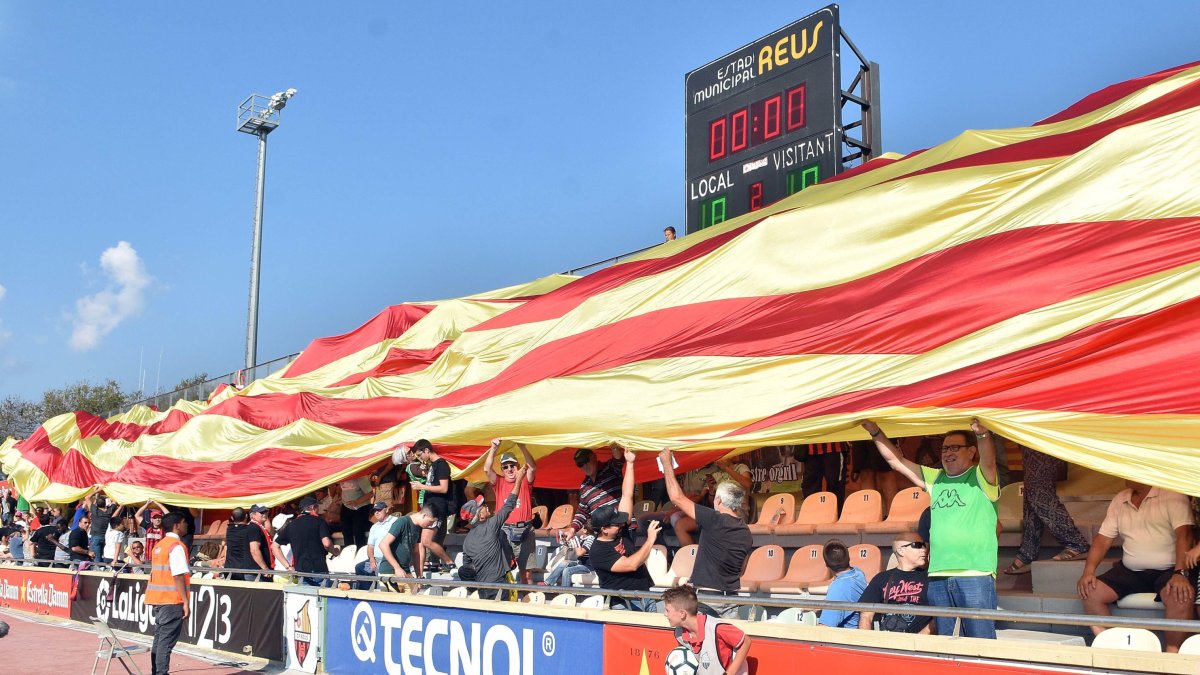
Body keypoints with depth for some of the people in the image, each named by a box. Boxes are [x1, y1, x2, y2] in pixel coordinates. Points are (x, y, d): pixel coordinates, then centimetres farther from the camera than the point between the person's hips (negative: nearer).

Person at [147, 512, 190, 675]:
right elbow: (178, 576, -18)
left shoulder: (159, 545, 16)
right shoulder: (176, 546, -11)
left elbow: (158, 573, 17)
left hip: (158, 600, 8)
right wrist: (185, 601, -17)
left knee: (160, 639, 12)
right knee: (167, 640, -6)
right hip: (172, 600, -8)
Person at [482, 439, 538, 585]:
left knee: (526, 571, 5)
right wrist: (493, 448, -14)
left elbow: (532, 468, -11)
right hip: (504, 530, 0)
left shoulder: (525, 482, 7)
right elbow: (487, 469, -5)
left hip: (525, 531, 0)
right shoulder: (499, 483, 9)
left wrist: (522, 447, -22)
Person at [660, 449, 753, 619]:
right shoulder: (747, 534, 7)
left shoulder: (714, 520, -13)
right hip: (732, 597, 6)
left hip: (707, 598, -6)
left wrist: (667, 464, 2)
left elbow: (677, 497, -9)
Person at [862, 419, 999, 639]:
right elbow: (896, 461, 18)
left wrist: (982, 434, -41)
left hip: (975, 574, -6)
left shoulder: (981, 478, 1)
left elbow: (988, 460, -21)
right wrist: (875, 431, 10)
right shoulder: (935, 478, 17)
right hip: (937, 576, 6)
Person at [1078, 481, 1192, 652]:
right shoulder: (1120, 500, 11)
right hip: (1129, 572, 5)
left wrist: (1180, 574, -30)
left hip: (1167, 570, -5)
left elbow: (1184, 534, -17)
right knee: (1090, 593, -15)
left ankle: (1172, 653, -19)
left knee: (1180, 597, -36)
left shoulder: (1172, 496, -6)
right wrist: (1088, 571, -6)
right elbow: (1103, 539, 9)